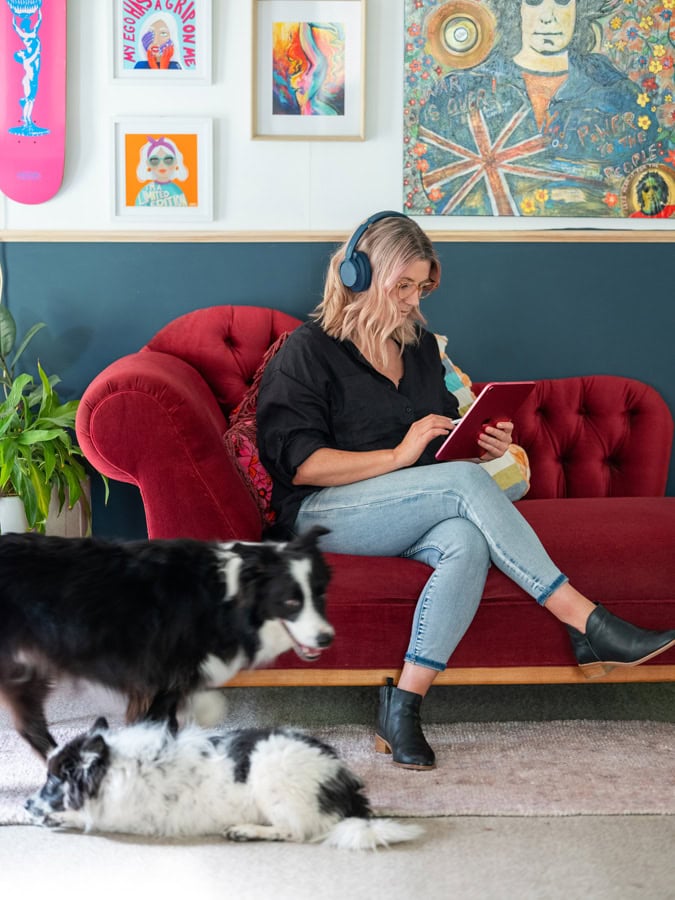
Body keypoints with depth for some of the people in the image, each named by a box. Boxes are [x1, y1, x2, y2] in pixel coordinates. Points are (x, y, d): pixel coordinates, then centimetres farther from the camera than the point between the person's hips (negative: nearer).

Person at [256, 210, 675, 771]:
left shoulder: (422, 347, 19)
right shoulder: (308, 352, -2)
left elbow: (444, 441, 28)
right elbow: (300, 465, -12)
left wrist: (483, 445, 5)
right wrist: (399, 455, -16)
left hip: (411, 516, 6)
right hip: (321, 515, -6)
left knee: (468, 541, -32)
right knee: (465, 483, -30)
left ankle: (405, 704, -36)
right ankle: (586, 625, -30)